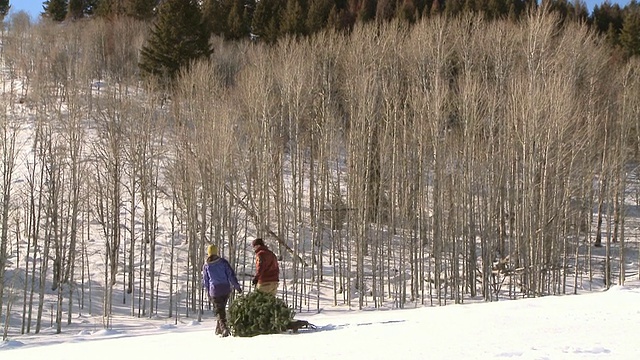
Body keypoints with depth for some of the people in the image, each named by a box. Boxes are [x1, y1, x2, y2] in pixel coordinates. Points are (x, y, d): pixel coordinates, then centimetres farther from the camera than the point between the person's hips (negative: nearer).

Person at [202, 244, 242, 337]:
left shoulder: (206, 265, 2)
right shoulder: (223, 262, 1)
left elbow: (205, 280, 8)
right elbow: (231, 275, -2)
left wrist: (208, 292, 18)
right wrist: (237, 286, 3)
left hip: (215, 291, -2)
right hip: (226, 289, 2)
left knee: (219, 310, 1)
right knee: (222, 308, 18)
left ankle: (224, 328, -18)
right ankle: (218, 329, 27)